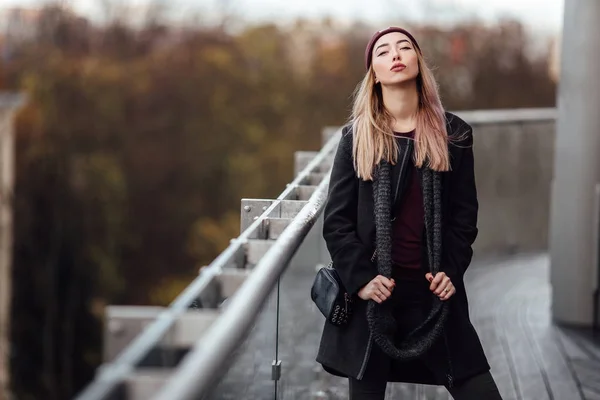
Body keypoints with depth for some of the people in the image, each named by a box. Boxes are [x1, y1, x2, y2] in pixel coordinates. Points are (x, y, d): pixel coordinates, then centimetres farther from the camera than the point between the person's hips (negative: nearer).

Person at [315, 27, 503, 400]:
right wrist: (360, 278, -11)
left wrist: (451, 271, -6)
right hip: (372, 292, 0)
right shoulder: (357, 137, 3)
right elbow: (337, 219, 0)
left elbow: (465, 214, 7)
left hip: (434, 292, 1)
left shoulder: (454, 134, 5)